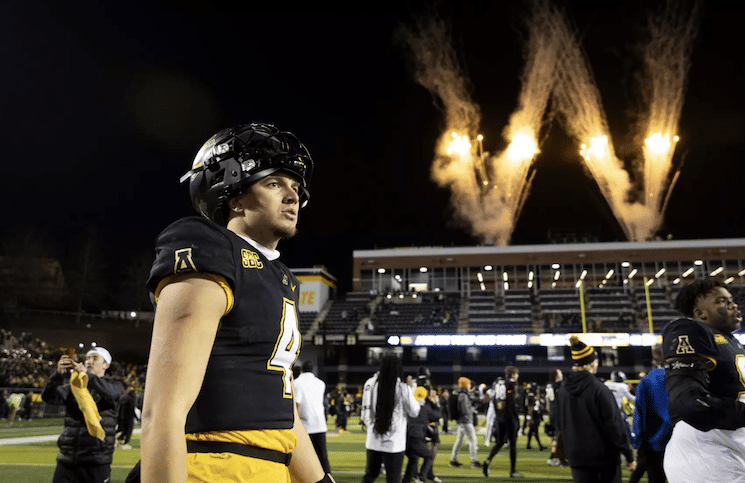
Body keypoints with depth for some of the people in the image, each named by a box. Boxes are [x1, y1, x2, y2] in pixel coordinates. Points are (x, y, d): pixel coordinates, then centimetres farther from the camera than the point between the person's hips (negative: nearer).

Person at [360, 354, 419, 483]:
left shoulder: (370, 384, -3)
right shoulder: (402, 388, -12)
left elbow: (365, 413, 4)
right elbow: (414, 412, 0)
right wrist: (411, 389, 9)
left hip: (374, 440, 4)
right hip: (394, 442, -3)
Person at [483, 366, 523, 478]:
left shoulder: (498, 385, 10)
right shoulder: (512, 384, -11)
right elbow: (512, 404, -16)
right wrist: (518, 420, -11)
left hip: (500, 418, 6)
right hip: (510, 418, -6)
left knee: (499, 442, 13)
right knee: (513, 443, 5)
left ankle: (488, 460, -10)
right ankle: (513, 471, 11)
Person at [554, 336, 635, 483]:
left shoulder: (562, 391, -1)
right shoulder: (599, 389, -17)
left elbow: (559, 425, 7)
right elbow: (615, 424, -15)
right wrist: (628, 455, -8)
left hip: (577, 456, 4)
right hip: (604, 455, -4)